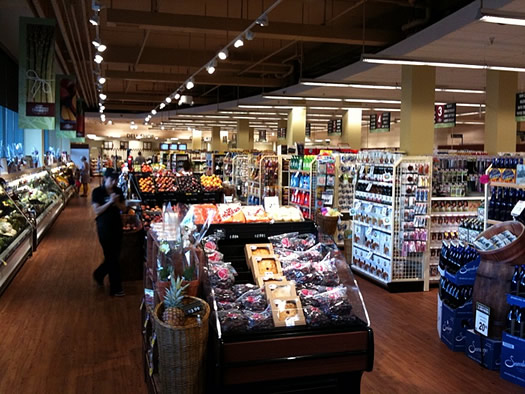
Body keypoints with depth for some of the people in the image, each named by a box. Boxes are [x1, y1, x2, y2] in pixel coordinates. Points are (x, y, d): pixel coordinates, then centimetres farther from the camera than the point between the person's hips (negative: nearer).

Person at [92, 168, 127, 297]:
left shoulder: (118, 191, 6)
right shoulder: (97, 192, -8)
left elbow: (124, 208, 7)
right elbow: (97, 211, -14)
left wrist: (117, 202, -13)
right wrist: (110, 202, -22)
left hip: (117, 225, 6)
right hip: (104, 226, -5)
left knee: (114, 256, 12)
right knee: (112, 257, -1)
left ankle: (98, 274, 40)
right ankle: (115, 289, 8)